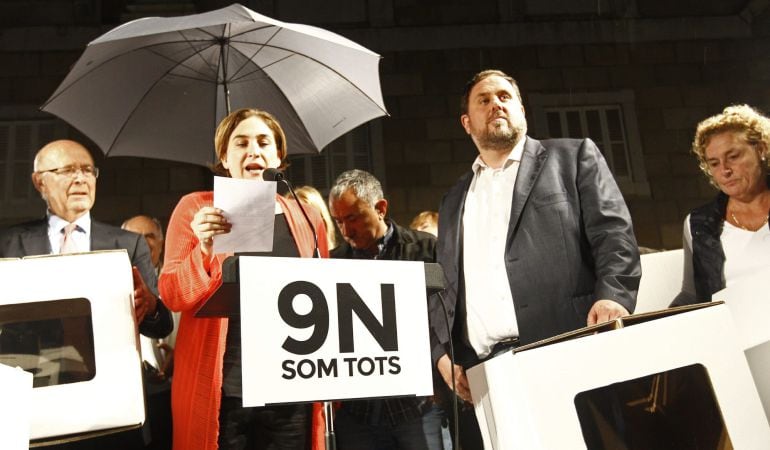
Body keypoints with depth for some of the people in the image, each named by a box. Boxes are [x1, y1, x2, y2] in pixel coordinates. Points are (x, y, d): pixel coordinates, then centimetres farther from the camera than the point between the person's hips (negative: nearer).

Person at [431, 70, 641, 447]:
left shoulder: (573, 156, 12)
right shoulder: (454, 200, 22)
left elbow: (614, 233, 1)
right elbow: (445, 287, 19)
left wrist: (613, 297, -18)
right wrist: (443, 353, 4)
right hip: (484, 372, 3)